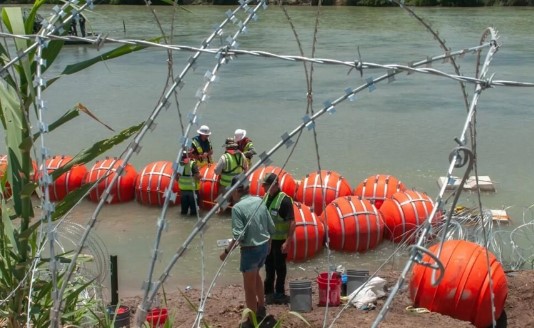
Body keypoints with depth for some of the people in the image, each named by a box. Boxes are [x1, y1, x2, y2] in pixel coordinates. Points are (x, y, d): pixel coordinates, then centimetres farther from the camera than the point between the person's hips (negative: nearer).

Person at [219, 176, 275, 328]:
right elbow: (271, 227, 7)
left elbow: (238, 236, -21)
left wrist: (226, 251, -11)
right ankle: (261, 308, 44)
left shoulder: (237, 207, -17)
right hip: (264, 246, 8)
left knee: (249, 287, 8)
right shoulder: (259, 201, 2)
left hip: (250, 249, -8)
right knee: (255, 276, 32)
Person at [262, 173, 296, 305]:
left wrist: (288, 242, -25)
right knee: (269, 266, 16)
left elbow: (292, 222, -21)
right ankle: (269, 292, 28)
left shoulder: (284, 199, -19)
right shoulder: (266, 197, 5)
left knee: (279, 267, 4)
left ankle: (279, 293, 16)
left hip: (279, 240, -7)